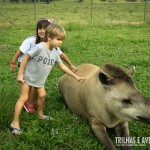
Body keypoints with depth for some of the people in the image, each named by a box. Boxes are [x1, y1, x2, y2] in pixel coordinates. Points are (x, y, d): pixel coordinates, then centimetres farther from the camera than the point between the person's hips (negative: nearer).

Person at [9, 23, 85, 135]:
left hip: (39, 80, 7)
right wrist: (20, 74, -20)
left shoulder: (55, 52, -5)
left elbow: (62, 66, 4)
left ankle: (40, 115, 37)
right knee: (24, 98, -7)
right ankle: (15, 123, 0)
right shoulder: (40, 47, -28)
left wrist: (75, 76, 6)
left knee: (42, 95, 12)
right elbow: (25, 58, -22)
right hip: (28, 76, -6)